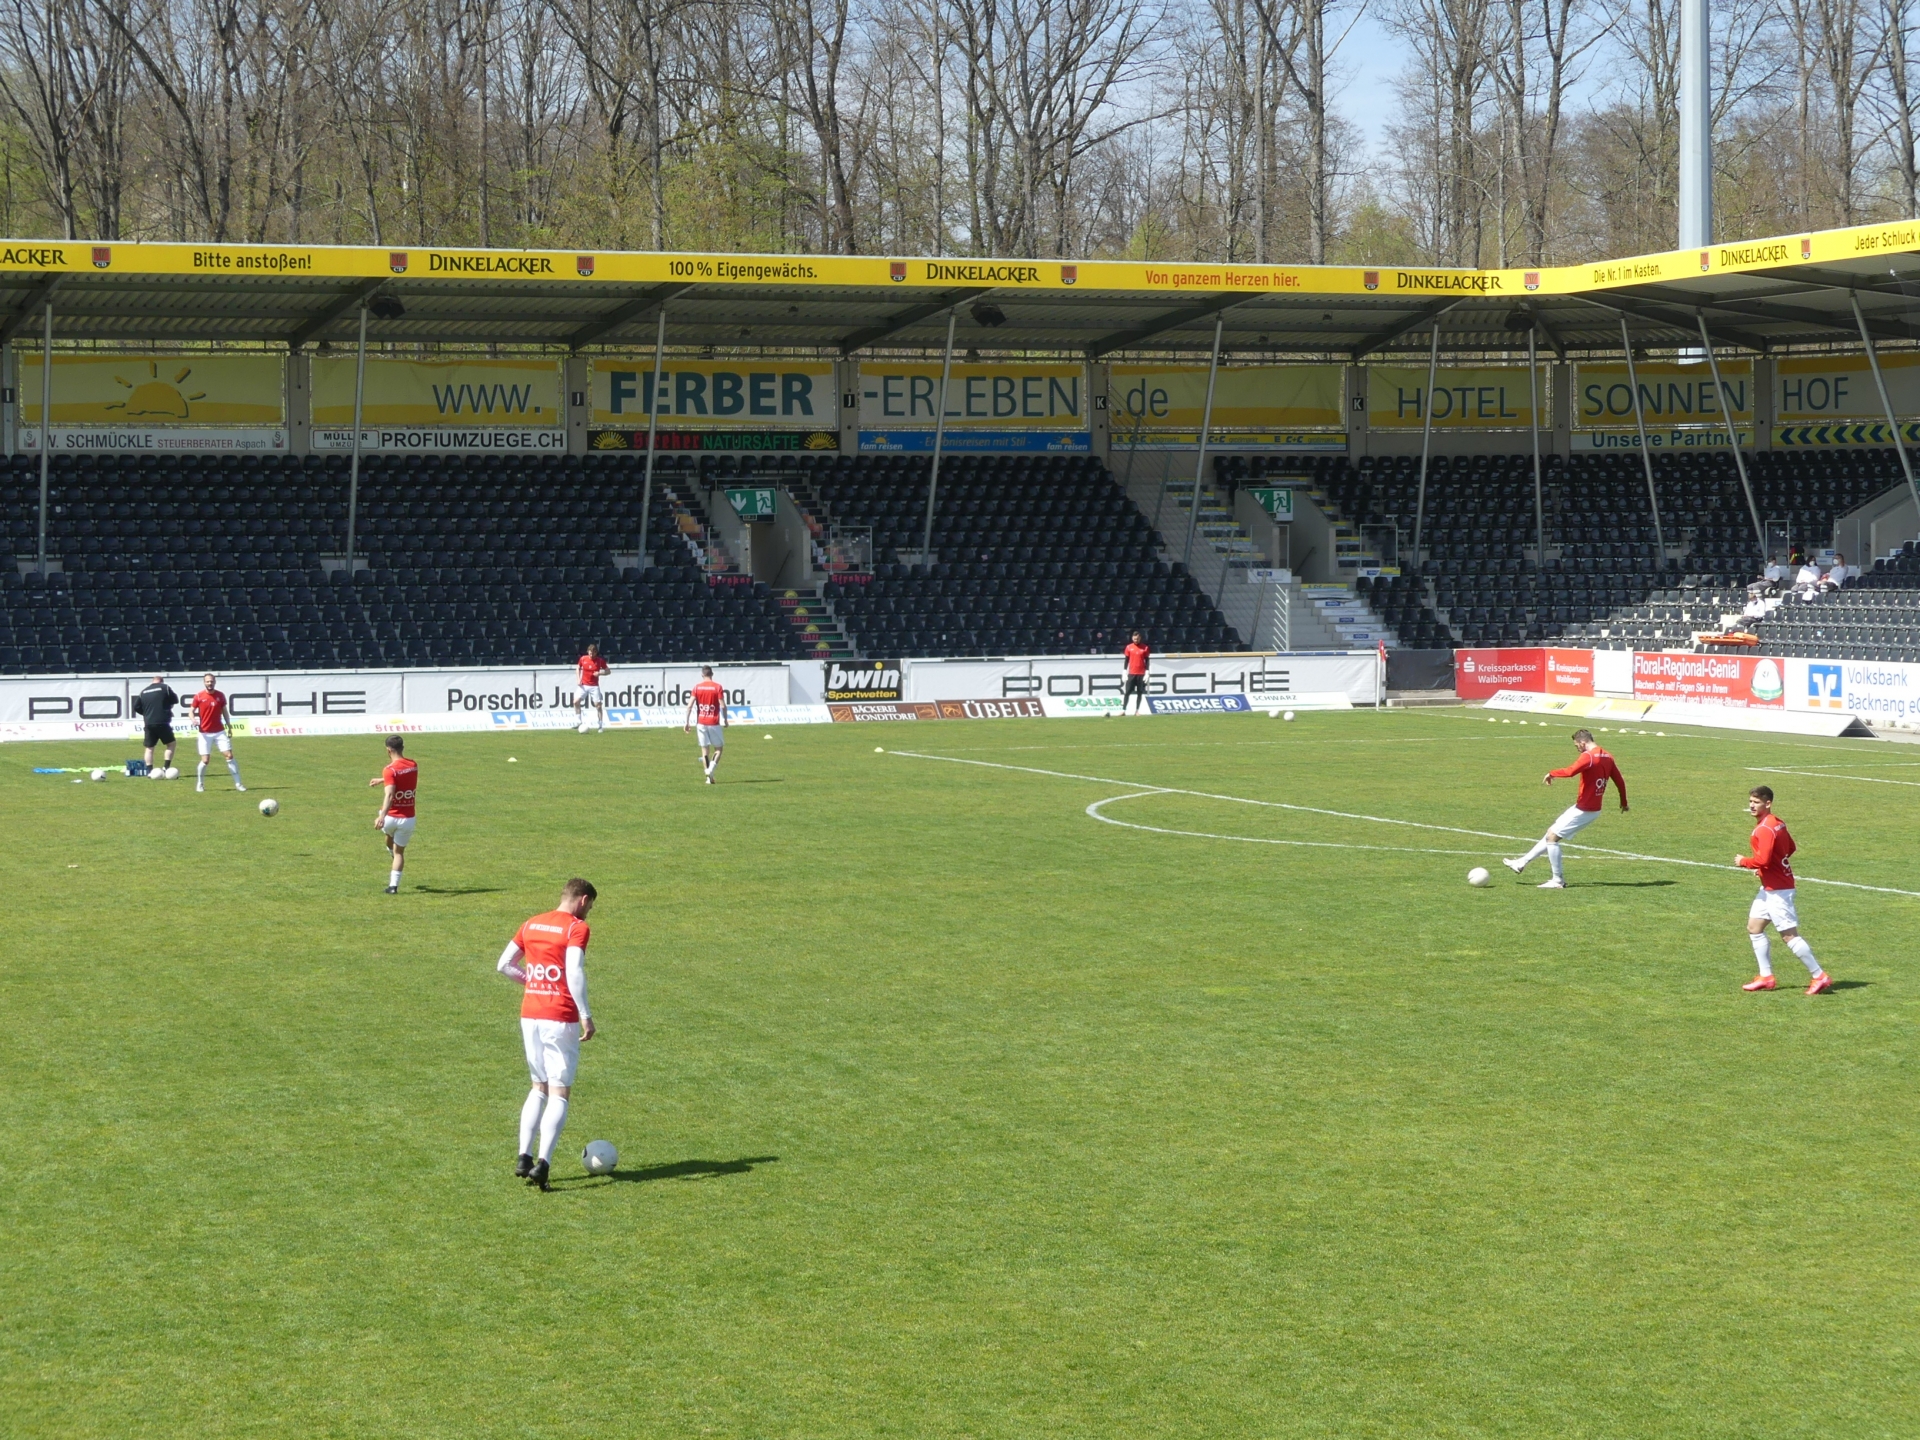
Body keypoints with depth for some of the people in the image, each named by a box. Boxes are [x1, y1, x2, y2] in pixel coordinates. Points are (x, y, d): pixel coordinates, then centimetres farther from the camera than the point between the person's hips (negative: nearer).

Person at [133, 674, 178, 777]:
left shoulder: (143, 692, 13)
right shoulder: (165, 687, 1)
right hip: (162, 722, -4)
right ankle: (166, 767, -2)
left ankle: (149, 771, 2)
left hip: (148, 723, 4)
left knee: (149, 748, 10)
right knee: (171, 744, 10)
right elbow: (175, 700, 6)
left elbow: (136, 707, 12)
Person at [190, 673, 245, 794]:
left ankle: (238, 784, 0)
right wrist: (193, 720, -19)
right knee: (204, 760, -5)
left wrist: (229, 727, 12)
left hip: (219, 732, 2)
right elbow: (192, 711, 3)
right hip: (205, 733, -2)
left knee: (229, 755, -6)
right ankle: (199, 784, 17)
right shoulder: (199, 697, -6)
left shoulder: (220, 695, 2)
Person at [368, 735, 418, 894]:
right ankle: (394, 885, 4)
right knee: (399, 851, 13)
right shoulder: (413, 766, 3)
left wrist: (382, 816, -39)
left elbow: (390, 794, -30)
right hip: (408, 818, 4)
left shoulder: (390, 770, -16)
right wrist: (382, 780, 38)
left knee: (389, 833, 33)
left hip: (391, 816, -4)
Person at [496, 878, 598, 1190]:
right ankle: (542, 1163, -11)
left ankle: (524, 1157, 9)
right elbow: (575, 973, -20)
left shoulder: (531, 925, 11)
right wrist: (586, 1016, -19)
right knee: (560, 1093, 0)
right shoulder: (577, 928, -9)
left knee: (539, 1088, 19)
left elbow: (504, 965, 12)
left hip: (529, 1016, 6)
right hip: (561, 1019, -6)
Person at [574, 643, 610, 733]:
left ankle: (600, 725, 2)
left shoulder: (600, 661, -6)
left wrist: (600, 673, -17)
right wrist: (579, 679, 4)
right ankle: (578, 721, 1)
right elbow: (578, 668, 16)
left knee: (598, 704, -8)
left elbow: (608, 671, 2)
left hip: (594, 686, -2)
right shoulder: (583, 659, -1)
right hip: (584, 685, 2)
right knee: (576, 701, -12)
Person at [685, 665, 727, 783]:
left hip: (701, 722, 2)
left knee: (704, 750, 9)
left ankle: (708, 777, 4)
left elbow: (689, 705, -4)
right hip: (714, 722, -2)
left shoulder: (697, 687, 2)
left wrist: (687, 722, 3)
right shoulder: (718, 687, -4)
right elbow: (723, 706, -9)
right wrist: (725, 720, 4)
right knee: (718, 748, 9)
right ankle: (711, 770, -14)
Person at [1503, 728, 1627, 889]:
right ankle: (1522, 863, 24)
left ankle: (1558, 880, -1)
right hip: (1594, 810, 10)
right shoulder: (1607, 757, 8)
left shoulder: (1588, 756, -18)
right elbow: (1620, 780, 15)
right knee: (1553, 833, 17)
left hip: (1583, 810, -10)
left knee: (1552, 836, -3)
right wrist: (1623, 802, 28)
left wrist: (1552, 773, -16)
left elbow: (1570, 771, -33)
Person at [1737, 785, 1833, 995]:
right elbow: (1791, 848, 19)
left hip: (1777, 890, -10)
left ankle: (1820, 977, 0)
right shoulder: (1776, 823, 9)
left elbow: (1762, 860, -28)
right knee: (1754, 927, 13)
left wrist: (1743, 861, -10)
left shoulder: (1765, 829, -21)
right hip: (1769, 887, 10)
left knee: (1789, 935, -6)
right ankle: (1766, 976, 16)